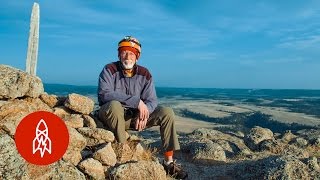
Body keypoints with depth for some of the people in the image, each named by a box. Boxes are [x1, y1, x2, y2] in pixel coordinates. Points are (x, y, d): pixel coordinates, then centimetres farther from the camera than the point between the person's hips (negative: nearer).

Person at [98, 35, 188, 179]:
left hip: (136, 115, 4)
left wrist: (143, 114, -29)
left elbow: (151, 101, -5)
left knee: (167, 112, -11)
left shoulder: (145, 74, -1)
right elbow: (104, 94, -28)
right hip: (113, 115, -4)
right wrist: (136, 101, -32)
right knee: (114, 105, -37)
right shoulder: (109, 70, -11)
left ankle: (169, 162, -7)